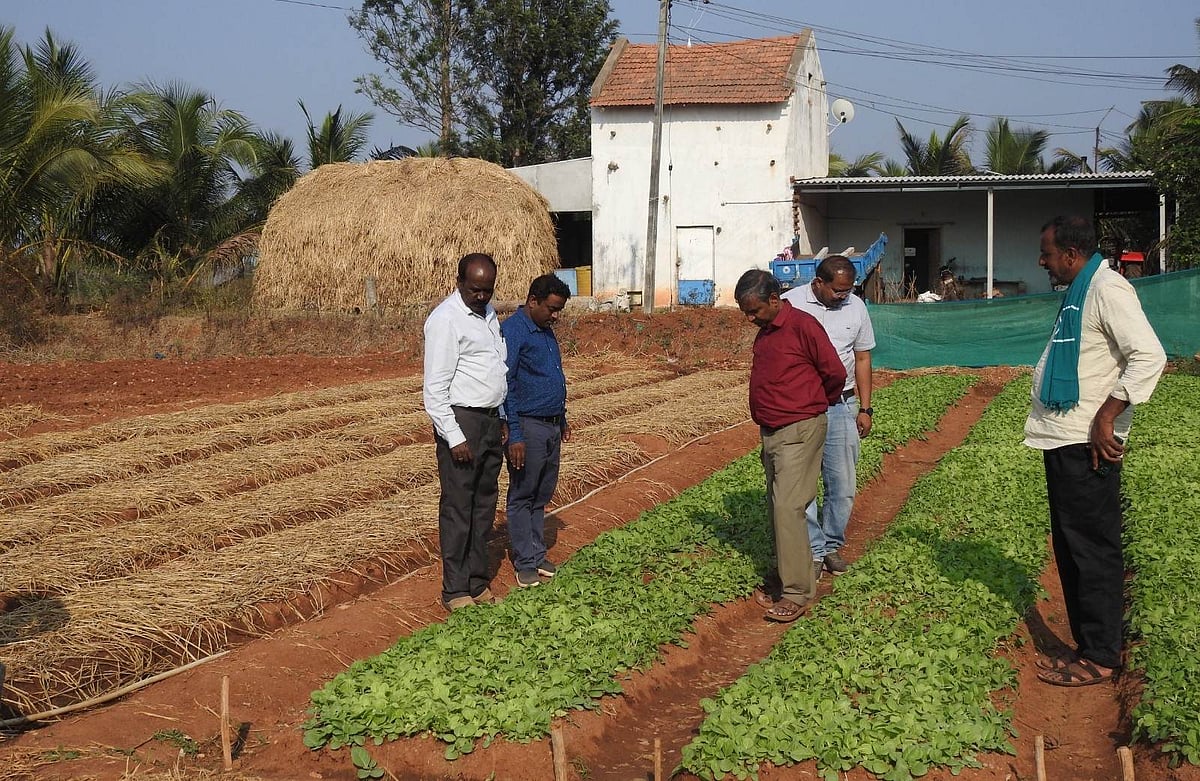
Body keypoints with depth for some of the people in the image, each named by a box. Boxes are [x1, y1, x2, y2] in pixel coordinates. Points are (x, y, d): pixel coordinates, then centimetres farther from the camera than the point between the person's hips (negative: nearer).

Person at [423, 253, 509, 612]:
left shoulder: (488, 313, 13)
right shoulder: (446, 319, -14)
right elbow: (435, 387, -16)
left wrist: (502, 419, 17)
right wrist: (454, 437, -19)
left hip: (491, 420, 8)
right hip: (461, 420, -8)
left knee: (484, 504, 12)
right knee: (458, 507, -4)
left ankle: (478, 582, 21)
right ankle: (455, 590, 3)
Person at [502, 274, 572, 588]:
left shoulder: (546, 331, 13)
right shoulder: (512, 331, -14)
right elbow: (505, 385, -18)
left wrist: (562, 420, 24)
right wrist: (514, 435, -21)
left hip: (552, 428, 8)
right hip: (528, 428, -8)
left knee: (541, 497, 14)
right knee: (522, 497, 2)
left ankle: (538, 554, 22)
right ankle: (525, 563, 8)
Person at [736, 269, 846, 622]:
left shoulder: (802, 326, -14)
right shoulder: (764, 332, 12)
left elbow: (835, 373, -11)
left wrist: (818, 404, 6)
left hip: (799, 431, -9)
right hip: (771, 432, 9)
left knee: (787, 507, -14)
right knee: (776, 508, 10)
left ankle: (797, 593, -11)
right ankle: (788, 578, 18)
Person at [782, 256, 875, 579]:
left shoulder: (855, 307, 5)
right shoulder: (790, 304, -7)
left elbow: (862, 358, 13)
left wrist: (865, 409, 11)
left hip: (841, 407, 3)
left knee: (843, 484, 6)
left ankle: (832, 545, 22)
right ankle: (814, 551, 9)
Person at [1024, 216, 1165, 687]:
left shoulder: (1107, 290, -14)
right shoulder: (1077, 293, 16)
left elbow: (1149, 357, -23)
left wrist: (1105, 418, -23)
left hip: (1087, 446, -10)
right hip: (1062, 441, 10)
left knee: (1092, 550, -3)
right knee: (1070, 548, 15)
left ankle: (1099, 658, 6)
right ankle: (1087, 646, 24)